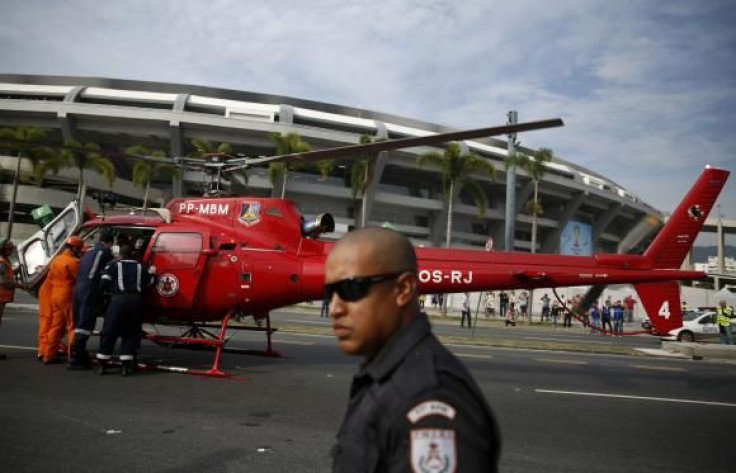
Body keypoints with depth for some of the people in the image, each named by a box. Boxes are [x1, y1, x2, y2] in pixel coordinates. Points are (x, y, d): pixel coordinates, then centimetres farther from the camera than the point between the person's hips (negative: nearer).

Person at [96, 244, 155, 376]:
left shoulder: (113, 265, 8)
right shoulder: (140, 267, 16)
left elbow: (104, 283, -1)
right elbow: (149, 282, 16)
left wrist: (110, 289, 19)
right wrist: (151, 272, 34)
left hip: (118, 299, -2)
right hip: (136, 300, 2)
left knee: (109, 332, 6)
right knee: (130, 333, 9)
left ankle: (102, 364, 9)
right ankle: (126, 365, 6)